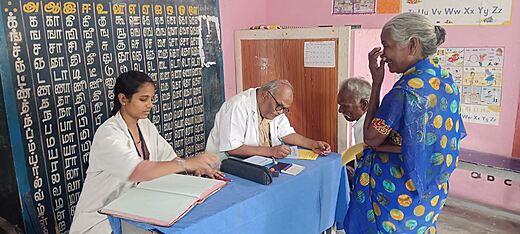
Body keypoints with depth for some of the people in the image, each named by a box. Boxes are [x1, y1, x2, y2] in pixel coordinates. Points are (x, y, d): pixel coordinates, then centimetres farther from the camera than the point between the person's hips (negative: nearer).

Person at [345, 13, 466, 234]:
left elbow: (371, 139, -17)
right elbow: (437, 135, 6)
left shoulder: (404, 91, -28)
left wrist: (376, 82, -17)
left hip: (398, 194, -7)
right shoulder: (446, 79, -1)